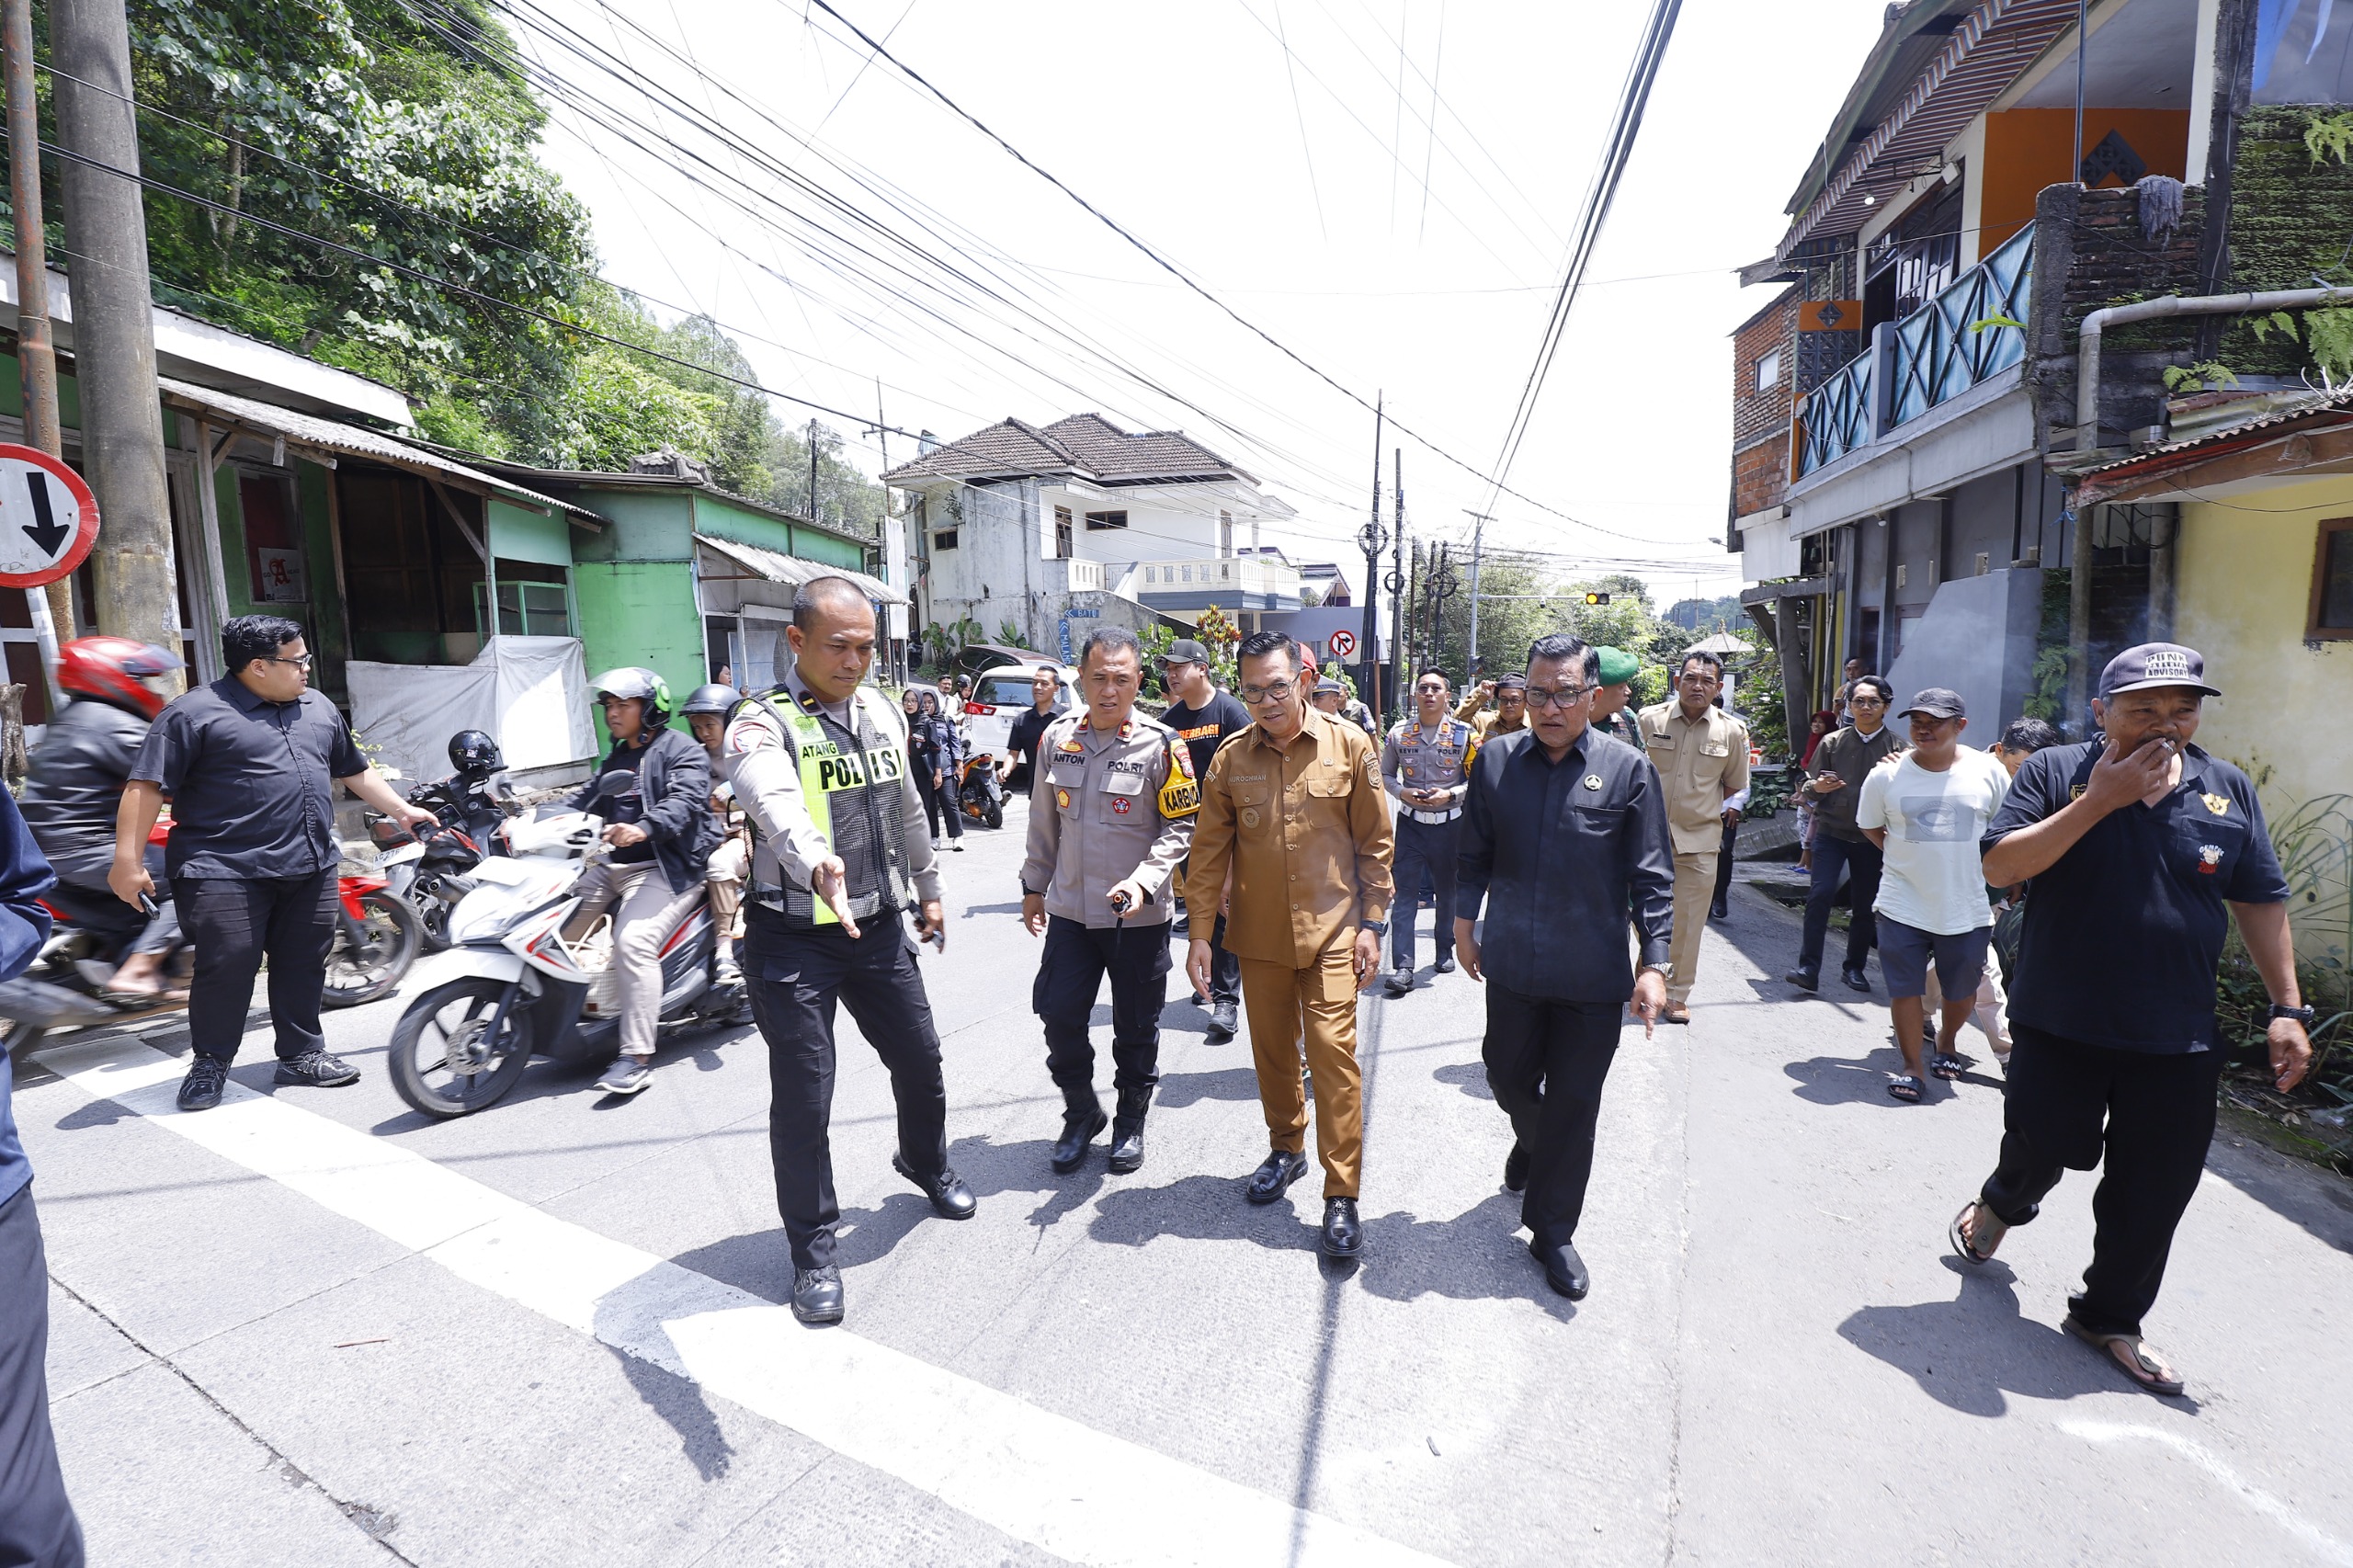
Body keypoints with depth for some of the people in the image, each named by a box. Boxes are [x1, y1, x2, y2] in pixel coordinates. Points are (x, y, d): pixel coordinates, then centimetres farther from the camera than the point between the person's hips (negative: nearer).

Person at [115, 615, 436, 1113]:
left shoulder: (318, 708, 15)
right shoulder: (194, 713, -6)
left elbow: (354, 771, 26)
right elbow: (147, 786, -9)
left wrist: (402, 811, 22)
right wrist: (128, 862, -13)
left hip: (310, 868, 6)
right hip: (226, 872, -6)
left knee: (303, 965, 10)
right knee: (226, 968, -3)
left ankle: (302, 1054, 22)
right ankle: (209, 1064, 16)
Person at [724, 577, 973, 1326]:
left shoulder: (882, 712, 6)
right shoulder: (761, 724, -15)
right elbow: (777, 807, -37)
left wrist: (928, 891, 23)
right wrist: (818, 864, -56)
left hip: (880, 927, 6)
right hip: (793, 937, -5)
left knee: (920, 1063, 17)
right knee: (803, 1096, 1)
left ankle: (927, 1164, 47)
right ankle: (813, 1250, 22)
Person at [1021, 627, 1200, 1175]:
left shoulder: (1160, 744, -11)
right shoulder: (1059, 737, 2)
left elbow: (1180, 827, -8)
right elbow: (1044, 821, 12)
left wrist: (1144, 880, -23)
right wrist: (1034, 886, 15)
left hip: (1139, 916, -3)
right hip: (1069, 909, 3)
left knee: (1136, 1027, 10)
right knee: (1059, 1015, 4)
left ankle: (1131, 1121, 33)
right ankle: (1081, 1113, 29)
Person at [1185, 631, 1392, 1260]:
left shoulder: (1348, 744, -5)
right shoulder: (1231, 757, -1)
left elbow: (1374, 841, 0)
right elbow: (1209, 850, 3)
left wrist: (1371, 924, -2)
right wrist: (1199, 934, 0)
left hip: (1331, 930, -2)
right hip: (1259, 933, 3)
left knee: (1333, 1052, -4)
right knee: (1273, 1052, 15)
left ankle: (1341, 1195, 8)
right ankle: (1286, 1149, 38)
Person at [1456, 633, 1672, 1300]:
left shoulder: (1628, 769, -7)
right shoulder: (1497, 759, -1)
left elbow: (1653, 877, -4)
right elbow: (1476, 852, 10)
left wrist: (1654, 963, -8)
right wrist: (1465, 922, 10)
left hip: (1594, 975, -2)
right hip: (1512, 963, 2)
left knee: (1573, 1107, 8)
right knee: (1509, 1080, 18)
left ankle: (1552, 1232, 27)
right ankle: (1531, 1141, 54)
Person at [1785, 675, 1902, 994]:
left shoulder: (1897, 748, 3)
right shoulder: (1832, 742, 6)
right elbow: (1809, 788, 9)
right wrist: (1817, 786, -14)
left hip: (1871, 837, 1)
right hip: (1831, 831, -1)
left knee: (1865, 905, 8)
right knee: (1821, 894, -13)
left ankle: (1854, 967, 24)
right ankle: (1808, 968, -11)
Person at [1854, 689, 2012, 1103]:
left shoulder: (1989, 771, -5)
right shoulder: (1887, 774, -5)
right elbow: (1870, 826, 10)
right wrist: (1904, 856, 3)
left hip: (1968, 908, 1)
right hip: (1903, 905, -1)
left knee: (1962, 990, 15)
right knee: (1905, 987, 2)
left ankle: (1946, 1042, 44)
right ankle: (1911, 1066, 18)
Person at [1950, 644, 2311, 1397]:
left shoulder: (2229, 790, 5)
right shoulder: (2055, 772, -6)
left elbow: (2260, 903, 10)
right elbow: (2000, 866, -17)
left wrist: (2287, 1008, 6)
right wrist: (2101, 800, -21)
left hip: (2180, 1039, 3)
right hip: (2060, 1025, -3)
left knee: (2154, 1193, 9)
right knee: (2045, 1146, 7)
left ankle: (2109, 1317, 29)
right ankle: (2001, 1203, 42)